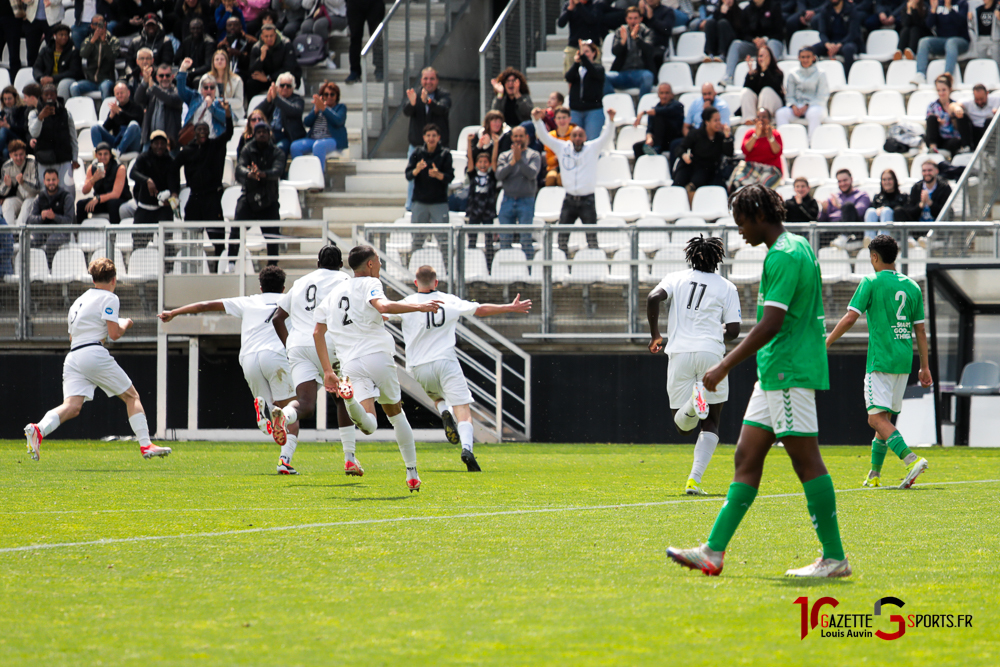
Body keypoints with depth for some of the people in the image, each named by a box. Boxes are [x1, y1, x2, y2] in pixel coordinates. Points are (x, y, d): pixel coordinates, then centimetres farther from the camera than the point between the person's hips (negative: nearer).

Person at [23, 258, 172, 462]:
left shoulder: (78, 302, 26)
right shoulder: (109, 298, 3)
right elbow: (114, 334, -5)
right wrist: (125, 324, 15)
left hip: (72, 358, 6)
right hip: (94, 353, -6)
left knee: (72, 406, -11)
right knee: (131, 396, 8)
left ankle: (38, 429, -37)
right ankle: (145, 445, 1)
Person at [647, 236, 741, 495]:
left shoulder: (675, 278, 11)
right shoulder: (726, 288, 8)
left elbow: (653, 298, -7)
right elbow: (733, 330, 1)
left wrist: (655, 335, 5)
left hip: (679, 352, 1)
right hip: (711, 352, -1)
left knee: (683, 425, 7)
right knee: (711, 424, 10)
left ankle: (693, 404, -29)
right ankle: (694, 479, -6)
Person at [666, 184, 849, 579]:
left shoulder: (784, 256, -16)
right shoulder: (797, 247, 16)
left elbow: (771, 324, -22)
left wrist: (725, 366, -20)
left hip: (789, 372, -10)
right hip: (775, 373, 10)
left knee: (806, 461, -7)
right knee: (746, 458, 8)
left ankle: (834, 557, -4)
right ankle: (714, 551, 8)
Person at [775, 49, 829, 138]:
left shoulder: (820, 74, 5)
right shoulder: (793, 74, 13)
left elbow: (821, 97, -2)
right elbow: (789, 95, 13)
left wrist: (806, 107, -14)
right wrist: (793, 106, -10)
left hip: (814, 105, -3)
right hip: (797, 105, 3)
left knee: (813, 113, -39)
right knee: (781, 113, -27)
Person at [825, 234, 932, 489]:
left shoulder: (871, 283, -5)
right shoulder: (912, 287, 11)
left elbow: (850, 318, -10)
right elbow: (920, 331, 12)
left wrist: (825, 344, 0)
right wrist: (925, 367, 16)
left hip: (880, 360, -7)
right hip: (904, 362, 7)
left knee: (877, 418, -10)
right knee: (886, 417, 15)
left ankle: (911, 459, -29)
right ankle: (874, 475, 19)